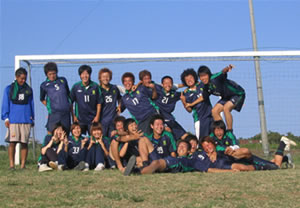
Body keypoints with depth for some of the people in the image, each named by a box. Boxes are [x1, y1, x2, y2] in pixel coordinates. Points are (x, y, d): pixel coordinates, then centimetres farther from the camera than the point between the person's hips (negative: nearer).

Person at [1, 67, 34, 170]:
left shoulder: (28, 89, 12)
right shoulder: (9, 89, 5)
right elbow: (5, 104, 6)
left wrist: (32, 118, 14)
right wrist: (6, 118, -1)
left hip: (26, 120, 2)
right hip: (13, 120, -2)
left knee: (24, 143, 1)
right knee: (12, 142, -6)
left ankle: (23, 165, 4)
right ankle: (11, 165, -3)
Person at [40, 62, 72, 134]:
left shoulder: (63, 80, 13)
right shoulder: (44, 85, 6)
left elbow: (69, 95, 20)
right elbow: (42, 99, 18)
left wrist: (71, 109, 16)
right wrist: (49, 106, 4)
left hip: (66, 112, 3)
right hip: (54, 114, -3)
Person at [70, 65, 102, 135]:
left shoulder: (95, 86, -2)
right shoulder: (76, 87, -3)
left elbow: (99, 103, 2)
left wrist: (97, 116, -3)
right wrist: (73, 116, -1)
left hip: (92, 119, 0)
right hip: (79, 119, 0)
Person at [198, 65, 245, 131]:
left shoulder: (215, 78, -30)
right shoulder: (206, 87, -6)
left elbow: (223, 73, -51)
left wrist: (227, 68, -73)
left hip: (238, 94, -8)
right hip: (226, 97, 8)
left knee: (226, 108, -29)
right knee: (214, 111, -4)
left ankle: (230, 132, -19)